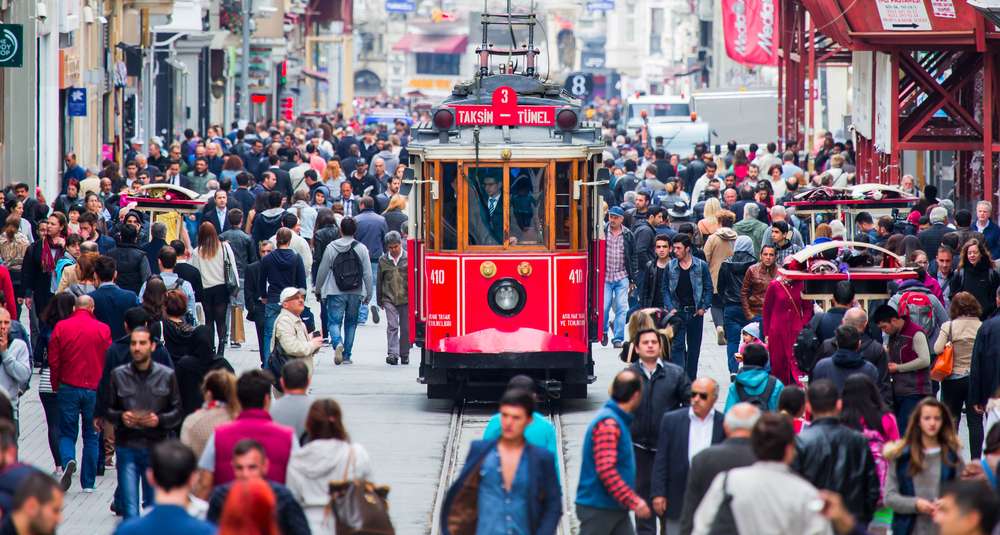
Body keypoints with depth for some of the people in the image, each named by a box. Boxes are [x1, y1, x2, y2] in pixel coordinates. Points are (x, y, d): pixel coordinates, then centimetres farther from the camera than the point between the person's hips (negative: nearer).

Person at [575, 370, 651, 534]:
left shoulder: (617, 421, 13)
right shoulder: (608, 424, -19)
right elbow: (606, 470, -26)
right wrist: (634, 501, -24)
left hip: (616, 508, 10)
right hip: (598, 508, -10)